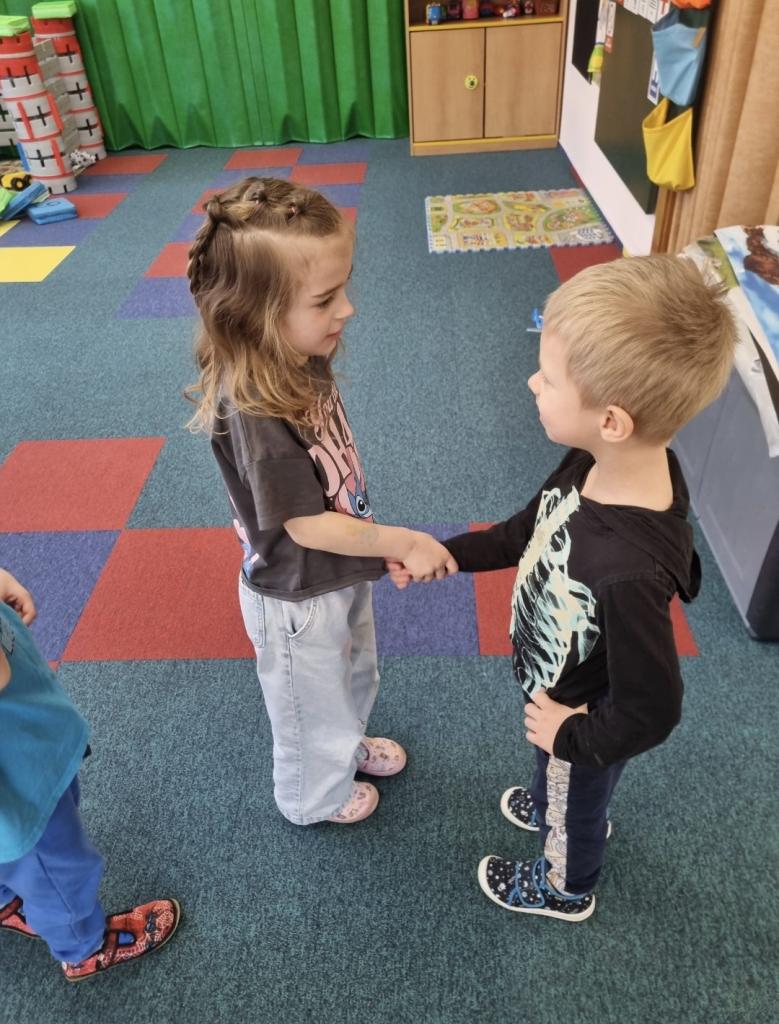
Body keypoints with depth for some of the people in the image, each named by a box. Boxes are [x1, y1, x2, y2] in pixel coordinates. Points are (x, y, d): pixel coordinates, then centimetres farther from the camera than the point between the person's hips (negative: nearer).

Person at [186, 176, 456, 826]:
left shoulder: (304, 362, -12)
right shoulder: (253, 414, -37)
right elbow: (306, 526, -28)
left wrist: (379, 545, 4)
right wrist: (403, 543, -19)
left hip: (342, 572, 8)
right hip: (297, 599, -7)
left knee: (354, 678, 33)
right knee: (312, 707, 22)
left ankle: (348, 745, 65)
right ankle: (316, 797, 53)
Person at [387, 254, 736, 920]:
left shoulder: (631, 570, -46)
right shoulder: (599, 465, -23)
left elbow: (651, 712, -32)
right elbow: (531, 534, -3)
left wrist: (570, 737, -16)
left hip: (583, 719, -6)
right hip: (559, 685, 6)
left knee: (574, 804, 28)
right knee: (564, 788, 37)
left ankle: (564, 888, 61)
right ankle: (565, 809, 71)